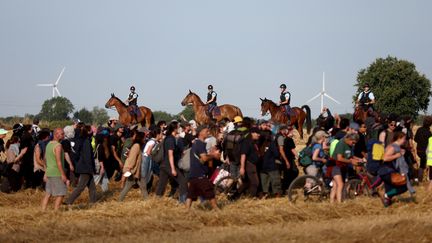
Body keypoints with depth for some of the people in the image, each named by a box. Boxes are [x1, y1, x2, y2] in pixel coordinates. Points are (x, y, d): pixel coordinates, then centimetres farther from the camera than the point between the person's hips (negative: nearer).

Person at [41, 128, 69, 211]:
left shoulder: (49, 144, 14)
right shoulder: (58, 146, -14)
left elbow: (46, 158, 20)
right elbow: (58, 161, -20)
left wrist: (46, 173, 24)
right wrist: (63, 175, -20)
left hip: (49, 173, 9)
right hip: (57, 174, -9)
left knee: (48, 194, 11)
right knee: (60, 194, -4)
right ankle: (55, 212, -7)